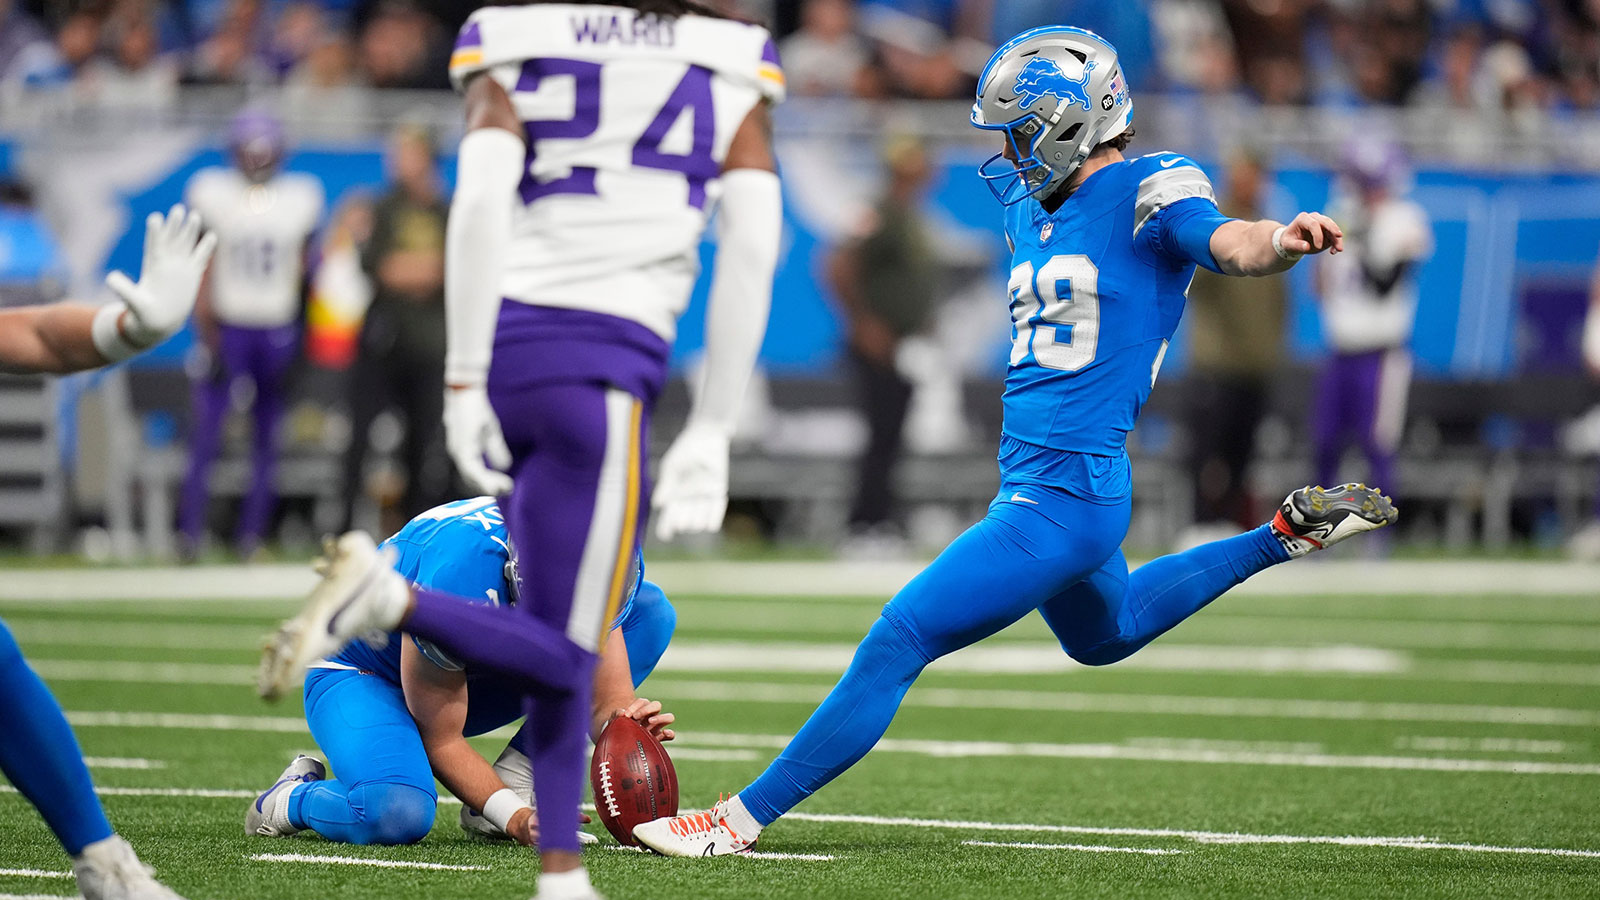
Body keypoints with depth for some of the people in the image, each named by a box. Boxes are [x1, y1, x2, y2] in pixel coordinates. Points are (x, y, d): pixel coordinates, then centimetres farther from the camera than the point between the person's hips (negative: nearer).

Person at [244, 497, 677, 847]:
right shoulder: (458, 581, -40)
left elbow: (609, 702, -16)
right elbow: (441, 740, -26)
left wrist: (626, 723, -40)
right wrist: (516, 820, -35)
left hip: (472, 679, 7)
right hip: (360, 674, -6)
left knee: (650, 610, -12)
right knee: (398, 815, -39)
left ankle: (513, 785, -13)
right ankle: (293, 798, -2)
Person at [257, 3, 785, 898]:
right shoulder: (728, 76, 9)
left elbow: (481, 203, -8)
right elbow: (752, 246, 0)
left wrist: (464, 381, -9)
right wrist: (710, 437, 1)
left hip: (501, 352, 4)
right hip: (603, 368, -4)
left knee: (562, 638, 17)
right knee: (561, 654, -1)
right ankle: (388, 594, -27)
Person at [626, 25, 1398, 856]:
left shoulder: (1141, 198, -13)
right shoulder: (1035, 204, 11)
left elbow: (1229, 244, -30)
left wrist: (1282, 241, -48)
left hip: (1062, 502, -10)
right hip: (1036, 489, 10)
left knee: (897, 643, -9)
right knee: (1103, 637, 36)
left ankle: (743, 818, -4)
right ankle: (1284, 537, 41)